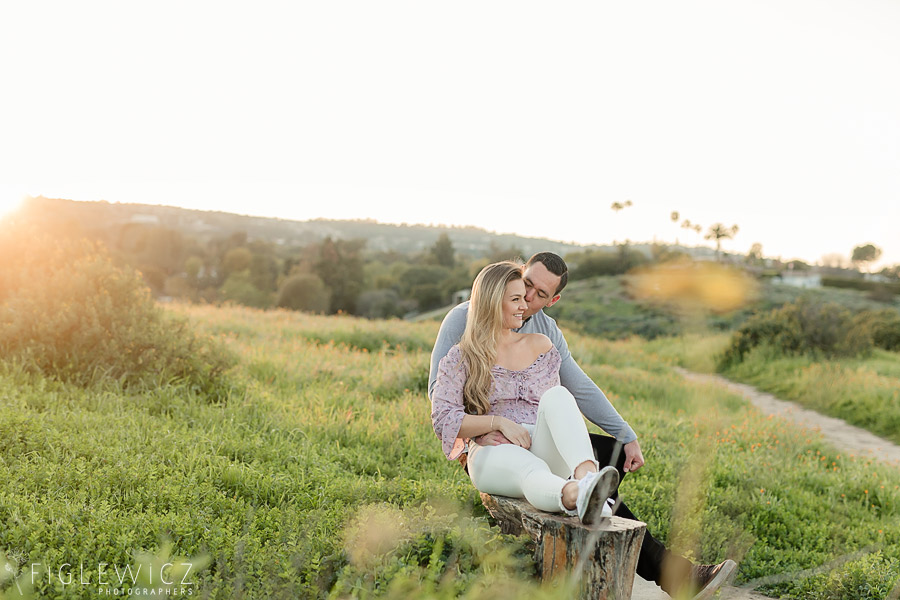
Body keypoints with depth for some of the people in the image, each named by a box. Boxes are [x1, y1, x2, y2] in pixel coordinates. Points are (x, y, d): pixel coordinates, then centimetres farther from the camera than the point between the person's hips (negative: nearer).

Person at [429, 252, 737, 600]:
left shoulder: (548, 331, 8)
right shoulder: (465, 319, -10)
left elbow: (581, 389, 6)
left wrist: (628, 437, -4)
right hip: (479, 443, -7)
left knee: (615, 453, -12)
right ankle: (662, 568, -18)